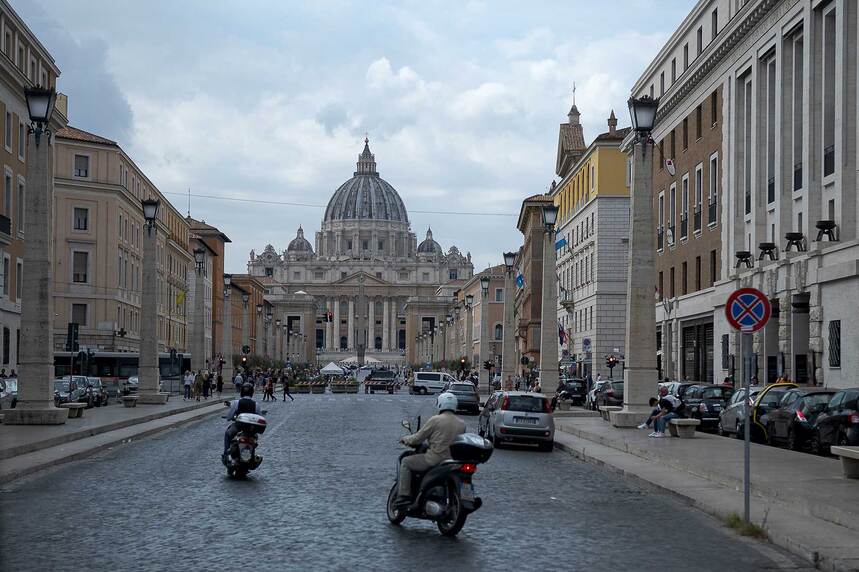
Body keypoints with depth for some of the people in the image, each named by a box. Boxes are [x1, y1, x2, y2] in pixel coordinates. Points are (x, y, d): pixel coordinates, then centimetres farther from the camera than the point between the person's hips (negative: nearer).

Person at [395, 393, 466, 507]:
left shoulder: (435, 420, -9)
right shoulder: (462, 424, 8)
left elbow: (418, 438, -3)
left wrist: (405, 439, 16)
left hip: (436, 459, -7)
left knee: (406, 462, 10)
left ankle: (404, 495, 1)